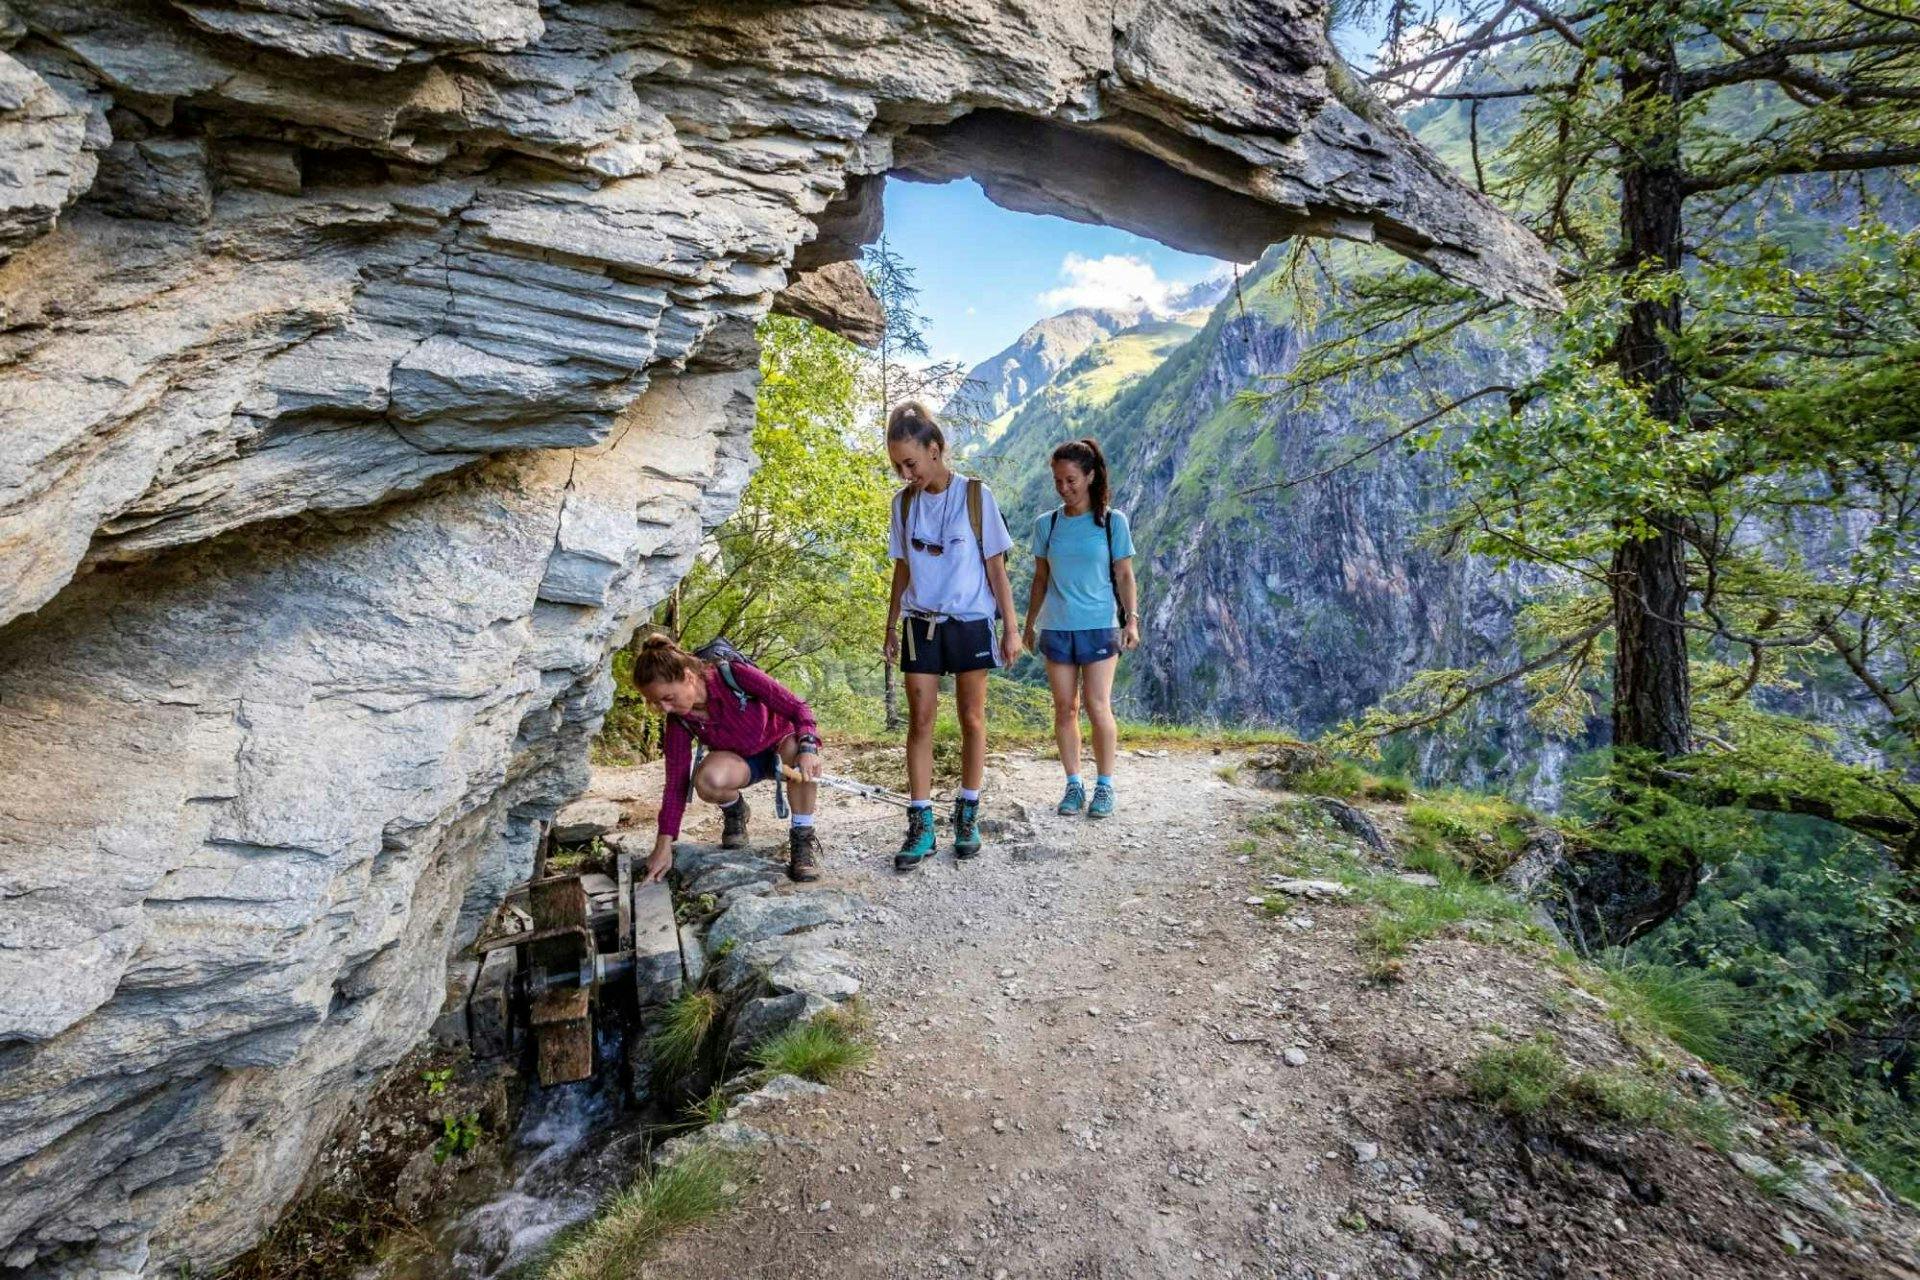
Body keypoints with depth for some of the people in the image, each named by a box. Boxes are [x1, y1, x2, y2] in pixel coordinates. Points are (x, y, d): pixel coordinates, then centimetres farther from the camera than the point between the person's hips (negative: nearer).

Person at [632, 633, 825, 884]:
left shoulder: (735, 675, -29)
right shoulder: (679, 720, -17)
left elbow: (798, 707, -26)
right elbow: (676, 782, -13)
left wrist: (808, 748, -44)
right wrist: (664, 845, -16)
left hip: (779, 743, -2)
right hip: (741, 760, 2)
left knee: (797, 751, -40)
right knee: (706, 780, -34)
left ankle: (803, 837, -20)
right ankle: (734, 811, 3)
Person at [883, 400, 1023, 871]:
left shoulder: (975, 495, -6)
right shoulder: (903, 502, 4)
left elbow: (996, 567, -2)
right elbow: (903, 569, 12)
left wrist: (1011, 628, -4)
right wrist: (891, 627, 13)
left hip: (970, 622, -2)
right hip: (920, 623, 3)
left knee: (972, 720, 6)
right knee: (920, 721, -1)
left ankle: (968, 815, 19)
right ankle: (921, 824, 5)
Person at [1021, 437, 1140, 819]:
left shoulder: (1112, 521, -1)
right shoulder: (1046, 524, 6)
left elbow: (1124, 576, 2)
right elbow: (1041, 579, 12)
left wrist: (1132, 619, -7)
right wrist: (1028, 625, 13)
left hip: (1099, 626, -3)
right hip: (1056, 629, 3)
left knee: (1098, 708, -4)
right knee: (1065, 709, 6)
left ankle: (1105, 785, 10)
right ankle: (1074, 783, 17)